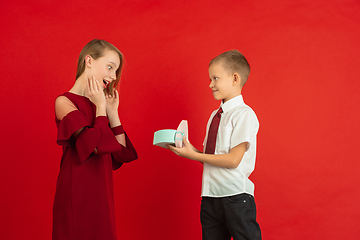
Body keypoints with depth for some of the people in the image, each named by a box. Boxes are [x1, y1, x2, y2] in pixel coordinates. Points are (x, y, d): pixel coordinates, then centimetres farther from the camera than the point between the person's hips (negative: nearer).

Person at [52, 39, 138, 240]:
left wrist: (113, 112, 3)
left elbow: (122, 155, 6)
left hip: (102, 193, 7)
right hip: (77, 193, -7)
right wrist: (100, 107, -9)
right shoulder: (64, 102, -9)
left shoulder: (98, 105, 13)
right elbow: (98, 146, -21)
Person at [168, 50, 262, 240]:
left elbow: (233, 159, -16)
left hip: (235, 197, -7)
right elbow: (211, 155, 13)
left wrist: (193, 155, -13)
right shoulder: (215, 116, 14)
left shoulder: (244, 114, -10)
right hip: (210, 196, 8)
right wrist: (188, 149, -4)